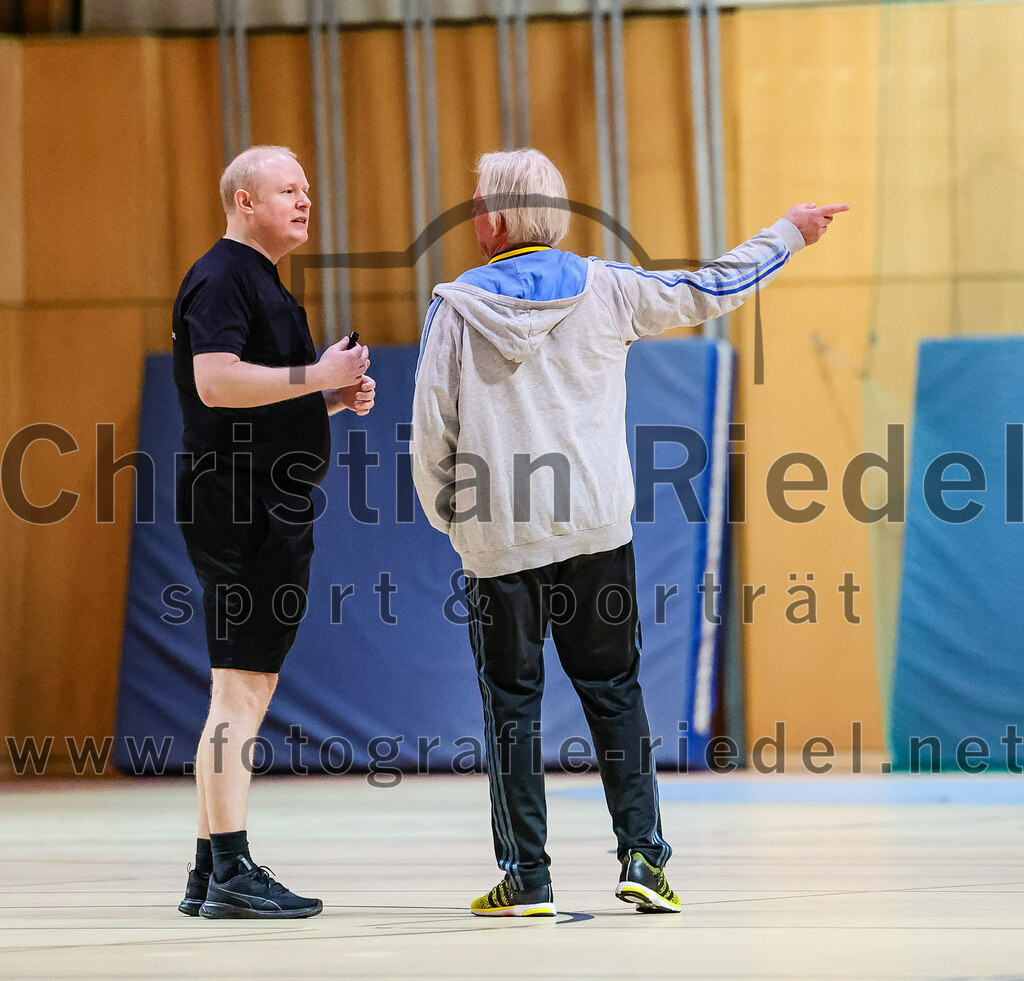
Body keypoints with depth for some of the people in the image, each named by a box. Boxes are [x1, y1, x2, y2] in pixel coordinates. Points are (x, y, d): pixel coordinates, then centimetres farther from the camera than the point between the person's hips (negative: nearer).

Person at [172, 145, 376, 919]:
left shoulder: (262, 283, 22)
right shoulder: (223, 278, -10)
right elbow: (217, 382, -24)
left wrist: (335, 396, 12)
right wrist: (317, 376, -19)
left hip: (275, 505, 11)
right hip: (241, 504, -11)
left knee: (252, 686, 11)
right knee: (240, 688, -12)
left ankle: (212, 874, 15)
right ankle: (228, 872, -13)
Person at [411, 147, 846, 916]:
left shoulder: (456, 307, -4)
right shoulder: (604, 290, 0)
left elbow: (431, 434, -4)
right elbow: (710, 292, 11)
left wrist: (449, 515, 14)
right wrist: (788, 233, 25)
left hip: (498, 539, -2)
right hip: (597, 531, 2)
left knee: (511, 702, 5)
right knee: (613, 688, 11)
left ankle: (525, 875, 3)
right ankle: (642, 857, 4)